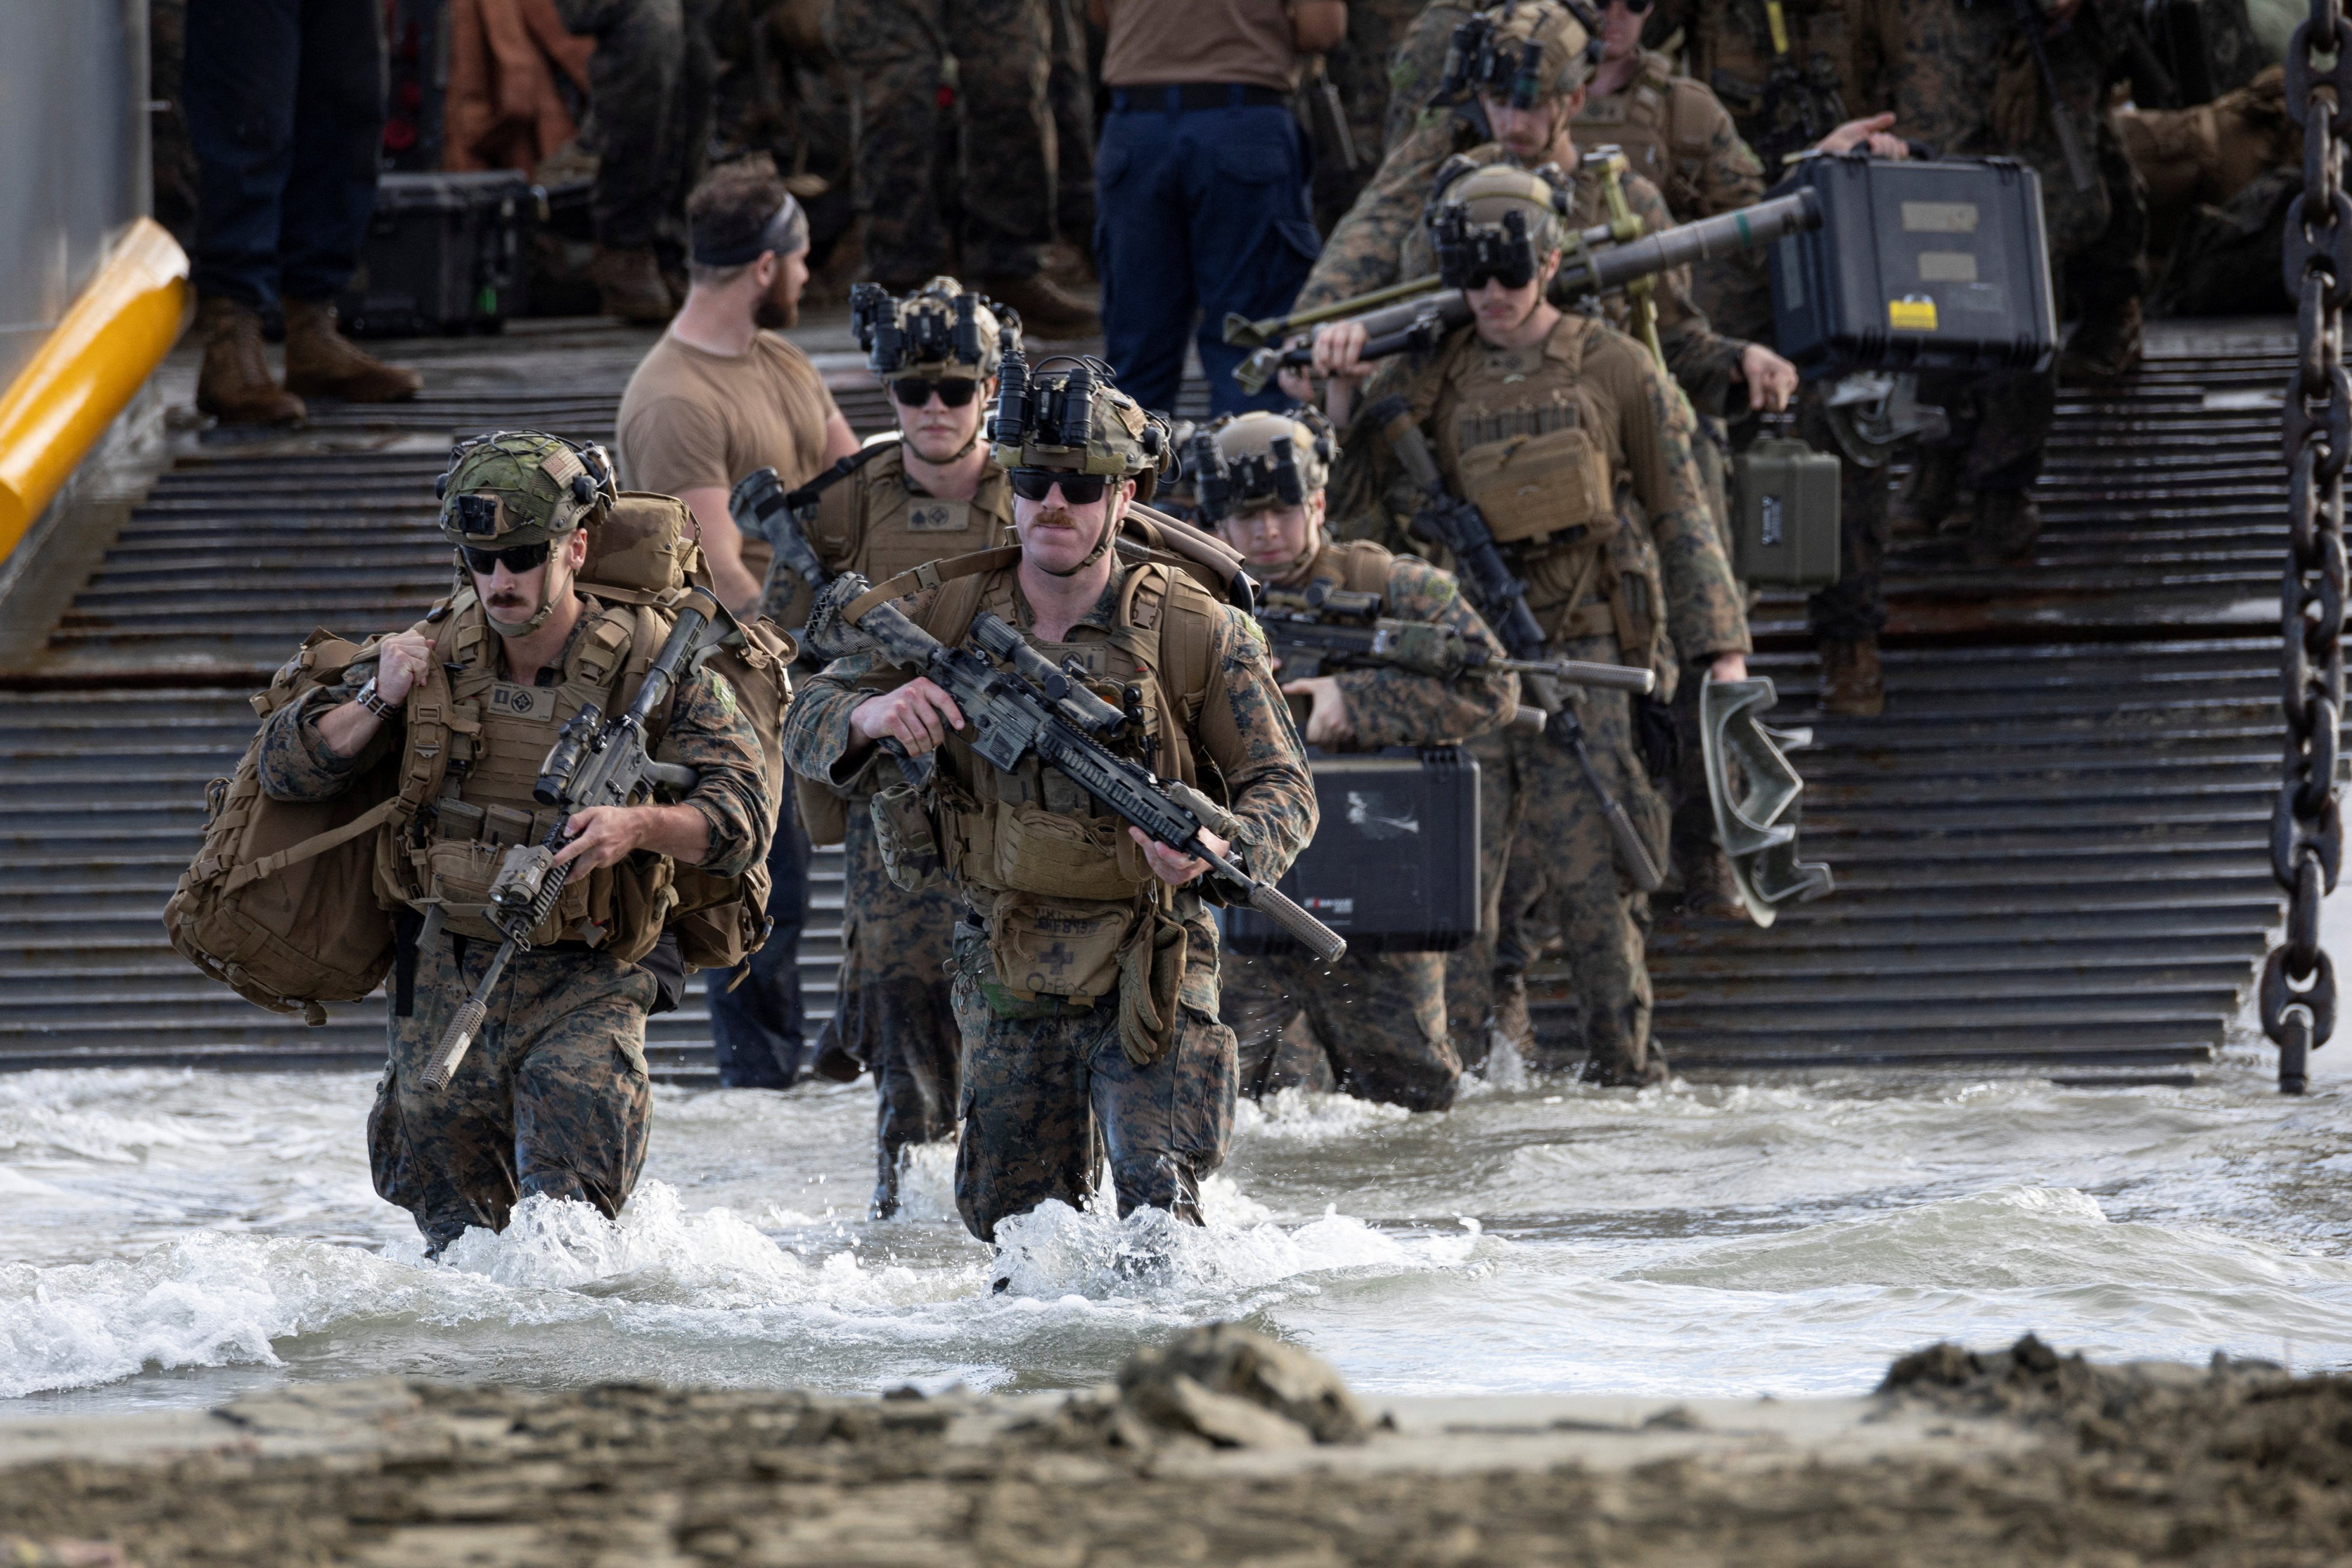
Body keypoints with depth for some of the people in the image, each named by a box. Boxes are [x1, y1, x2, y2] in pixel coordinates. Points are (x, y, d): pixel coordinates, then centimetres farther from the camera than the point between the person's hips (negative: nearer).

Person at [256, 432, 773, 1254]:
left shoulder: (650, 662, -13)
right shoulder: (435, 652, -4)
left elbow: (743, 814, -18)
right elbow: (287, 767, -1)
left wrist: (639, 826, -37)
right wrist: (379, 702, -18)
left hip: (586, 982, -4)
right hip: (451, 972, 4)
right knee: (456, 1232, 12)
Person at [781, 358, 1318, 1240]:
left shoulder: (1199, 631, -9)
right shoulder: (946, 615, -2)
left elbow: (1284, 790, -5)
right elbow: (807, 729, 0)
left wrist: (1221, 848, -29)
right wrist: (873, 716, -25)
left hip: (1145, 966, -3)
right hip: (1005, 970, 3)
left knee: (1156, 1199, -19)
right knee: (1012, 1226, 12)